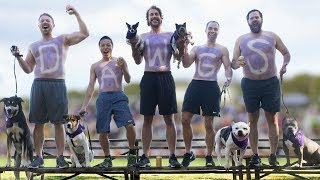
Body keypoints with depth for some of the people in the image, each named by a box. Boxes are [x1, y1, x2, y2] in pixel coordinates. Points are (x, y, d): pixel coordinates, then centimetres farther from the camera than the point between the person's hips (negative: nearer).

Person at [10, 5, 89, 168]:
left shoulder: (63, 40, 13)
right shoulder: (33, 47, 22)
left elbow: (84, 33, 3)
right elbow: (28, 69, 22)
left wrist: (76, 14, 1)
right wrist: (18, 57, 6)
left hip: (57, 84, -3)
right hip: (38, 84, 3)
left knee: (58, 122, -4)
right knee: (38, 123, 0)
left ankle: (60, 157, -1)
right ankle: (38, 157, 4)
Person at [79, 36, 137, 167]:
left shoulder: (119, 61, 11)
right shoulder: (95, 66, 17)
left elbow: (128, 80, 3)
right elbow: (91, 87, 16)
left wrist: (123, 68, -17)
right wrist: (84, 106, 9)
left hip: (118, 96, -2)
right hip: (103, 98, 2)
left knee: (129, 125, -19)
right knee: (102, 131, -1)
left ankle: (132, 153, -3)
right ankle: (107, 158, 15)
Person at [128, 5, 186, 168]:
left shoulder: (170, 36, 10)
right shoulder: (142, 37, 13)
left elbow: (179, 57, 6)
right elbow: (138, 60, 8)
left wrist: (181, 45, -12)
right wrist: (134, 46, -9)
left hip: (165, 77, -1)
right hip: (148, 77, 1)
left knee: (169, 118, -2)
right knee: (147, 119, 1)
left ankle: (172, 156, -1)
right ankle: (145, 157, 3)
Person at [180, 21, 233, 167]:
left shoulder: (222, 50, 9)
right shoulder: (197, 49, 15)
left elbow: (228, 67, 1)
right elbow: (186, 64, 4)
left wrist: (228, 78, -20)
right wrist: (184, 49, -10)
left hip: (211, 86, -2)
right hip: (195, 84, 2)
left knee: (209, 124, 0)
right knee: (185, 119, -4)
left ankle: (209, 156, 11)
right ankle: (188, 153, 9)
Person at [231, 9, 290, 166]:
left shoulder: (272, 37, 5)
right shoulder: (241, 40, 6)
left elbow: (286, 53, 15)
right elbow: (232, 64, 4)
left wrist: (285, 64, -5)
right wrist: (236, 63, -20)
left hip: (270, 83, -1)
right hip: (250, 84, 1)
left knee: (272, 119, 0)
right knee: (252, 119, 3)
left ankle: (273, 155, 3)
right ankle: (255, 155, 6)